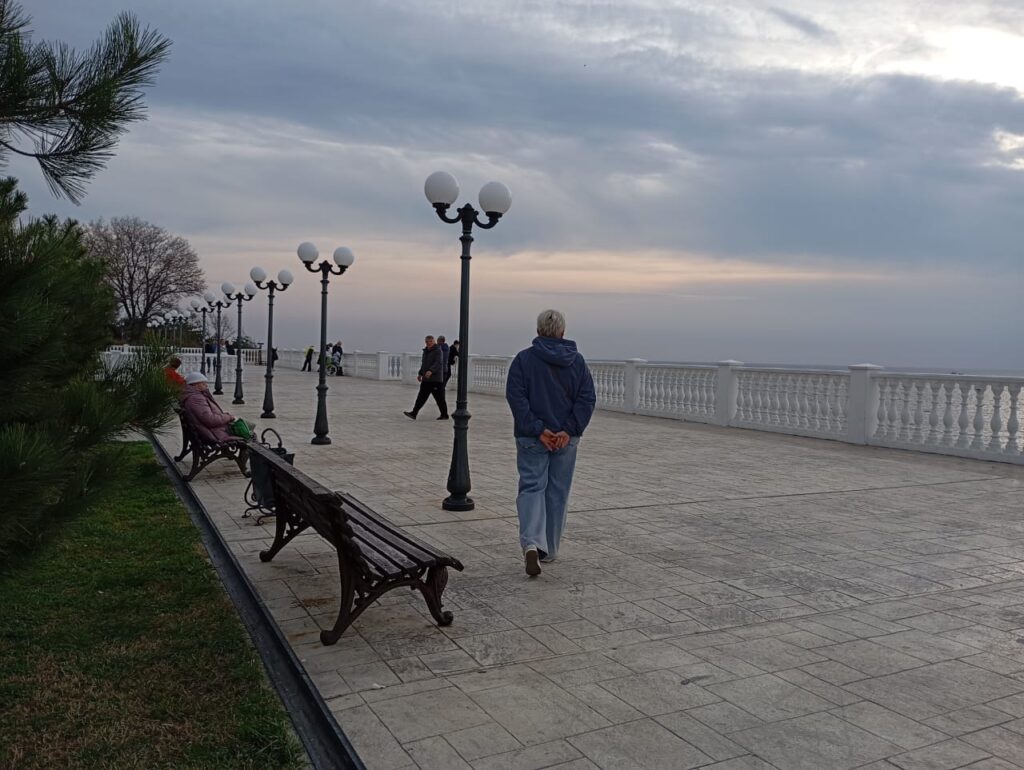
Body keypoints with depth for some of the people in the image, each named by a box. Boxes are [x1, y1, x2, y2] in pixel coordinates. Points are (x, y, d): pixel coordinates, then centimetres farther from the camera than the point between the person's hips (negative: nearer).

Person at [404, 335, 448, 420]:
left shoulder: (438, 351, -10)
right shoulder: (425, 351, 16)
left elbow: (438, 363, -24)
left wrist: (431, 371, -38)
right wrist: (420, 373, 26)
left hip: (436, 379, -8)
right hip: (426, 379, 8)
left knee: (439, 398, 0)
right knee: (421, 397, 3)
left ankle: (444, 415, 12)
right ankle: (413, 414, -1)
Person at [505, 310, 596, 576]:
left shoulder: (524, 359, -4)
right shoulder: (577, 361, 3)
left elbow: (516, 397, -14)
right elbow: (587, 398, -5)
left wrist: (537, 429, -14)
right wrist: (569, 430, -10)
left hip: (531, 438, -2)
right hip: (566, 439, 2)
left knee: (531, 487, 2)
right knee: (558, 492, 13)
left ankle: (532, 543, -20)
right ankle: (549, 550, 22)